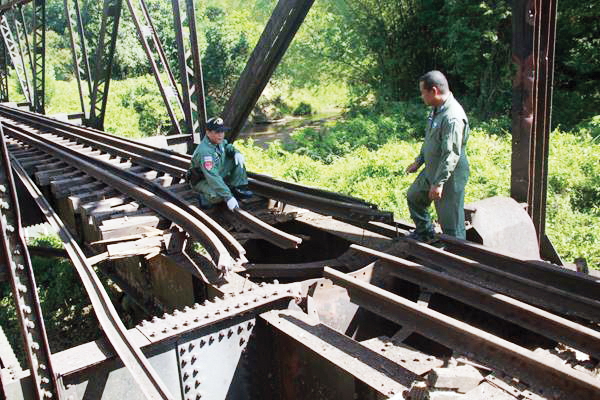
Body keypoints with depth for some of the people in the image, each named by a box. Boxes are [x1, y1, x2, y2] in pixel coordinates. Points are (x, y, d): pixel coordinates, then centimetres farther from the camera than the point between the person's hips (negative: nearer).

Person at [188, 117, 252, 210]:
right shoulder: (204, 151, -35)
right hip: (202, 180, -8)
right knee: (219, 196, -37)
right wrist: (228, 198, -41)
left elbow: (227, 146, 15)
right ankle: (205, 197, -5)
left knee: (237, 160, -4)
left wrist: (236, 152, -10)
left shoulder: (218, 140, -10)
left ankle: (239, 188, 1)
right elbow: (213, 178, -39)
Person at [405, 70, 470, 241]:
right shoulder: (437, 109, 5)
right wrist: (418, 161, 22)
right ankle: (425, 232, 43)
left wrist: (439, 183, -27)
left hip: (449, 176, -10)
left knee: (450, 221, 0)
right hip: (431, 170, 10)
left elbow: (451, 155, -29)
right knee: (414, 197, 26)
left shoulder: (453, 117, -28)